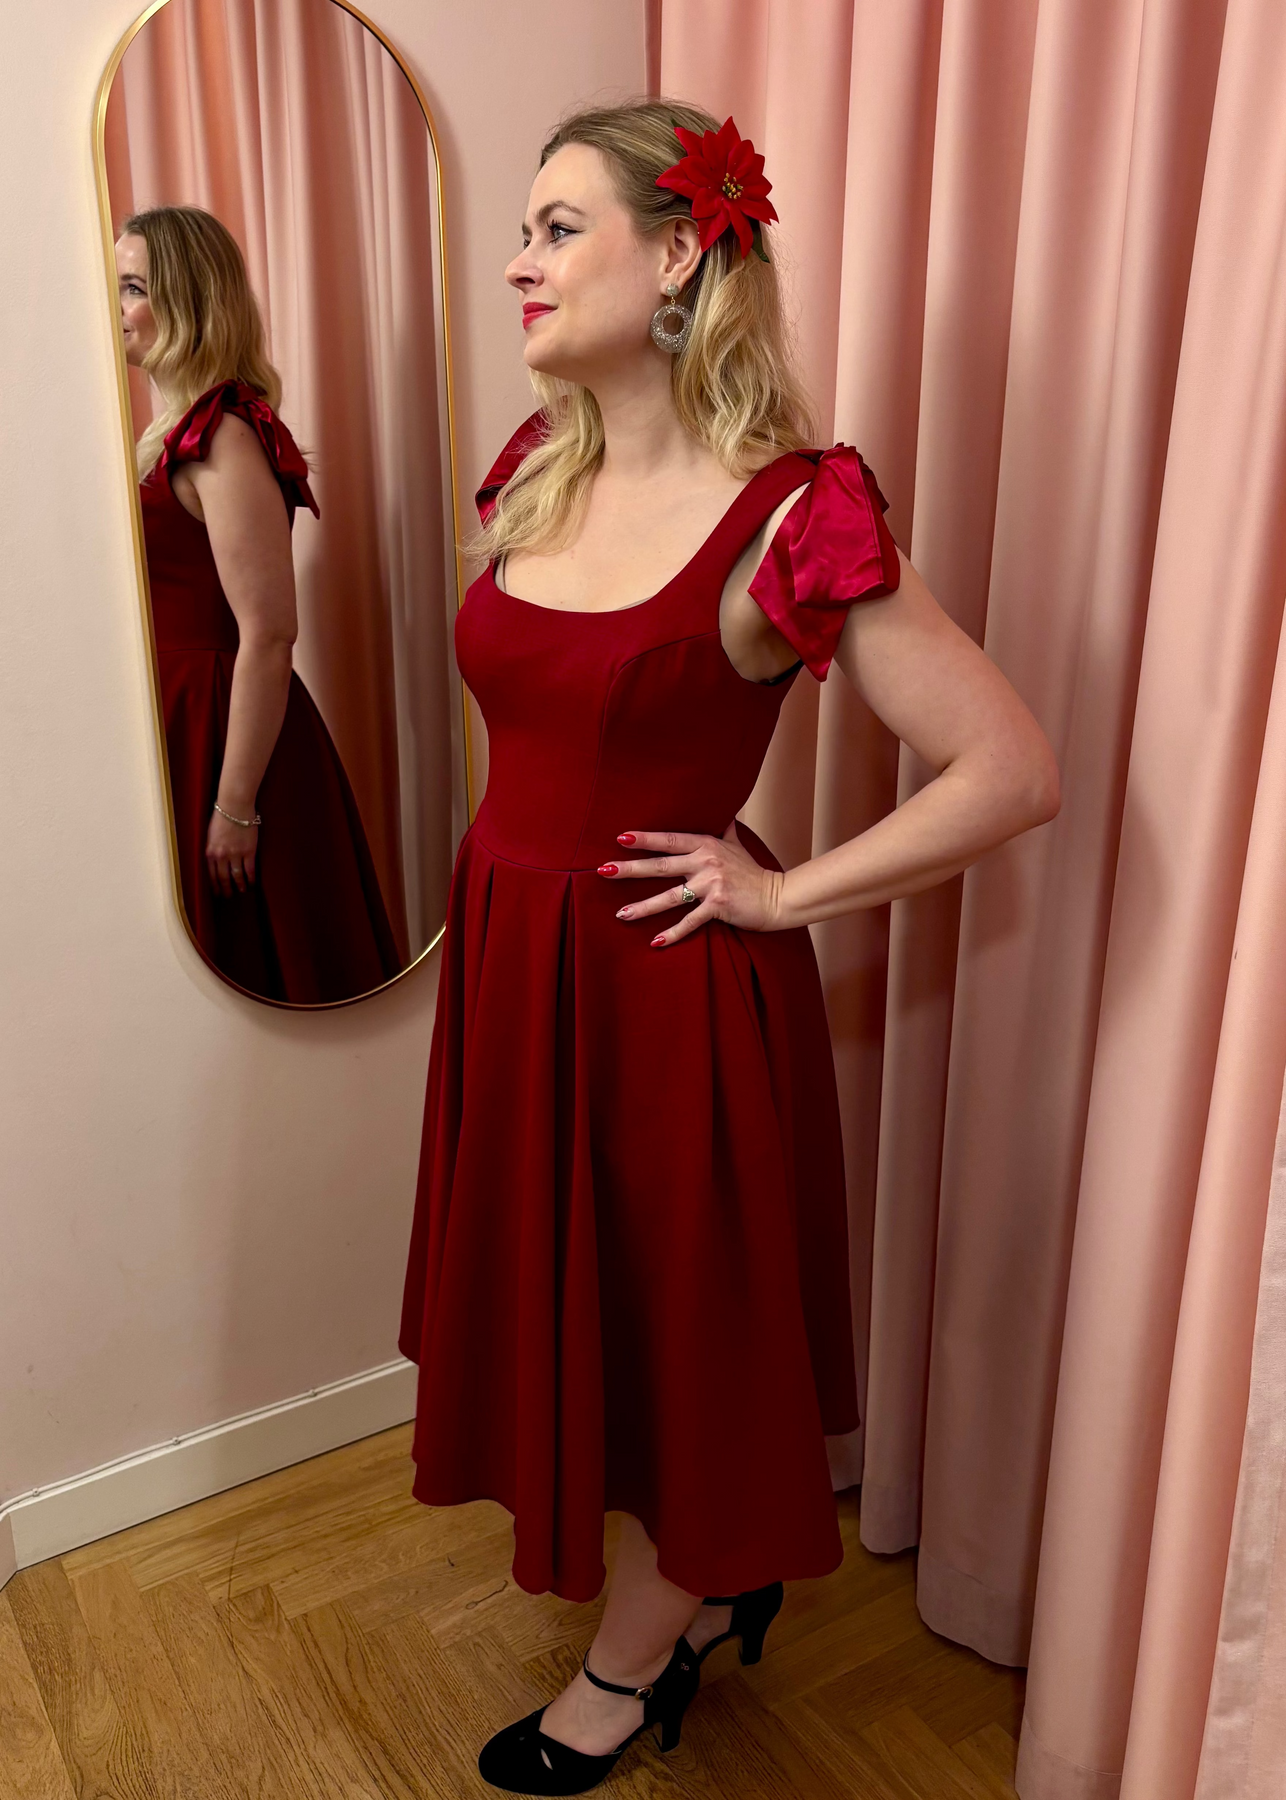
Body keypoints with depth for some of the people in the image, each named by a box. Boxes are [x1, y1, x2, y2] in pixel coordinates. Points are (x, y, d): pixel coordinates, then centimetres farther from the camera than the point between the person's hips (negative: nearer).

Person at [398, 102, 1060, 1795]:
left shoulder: (790, 516, -18)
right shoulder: (536, 468, 4)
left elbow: (1012, 771, -17)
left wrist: (784, 895, -13)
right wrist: (511, 903, 11)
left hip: (667, 988, -7)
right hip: (508, 958, 8)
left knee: (673, 1322, 14)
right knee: (556, 1302, 21)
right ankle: (716, 1582, 49)